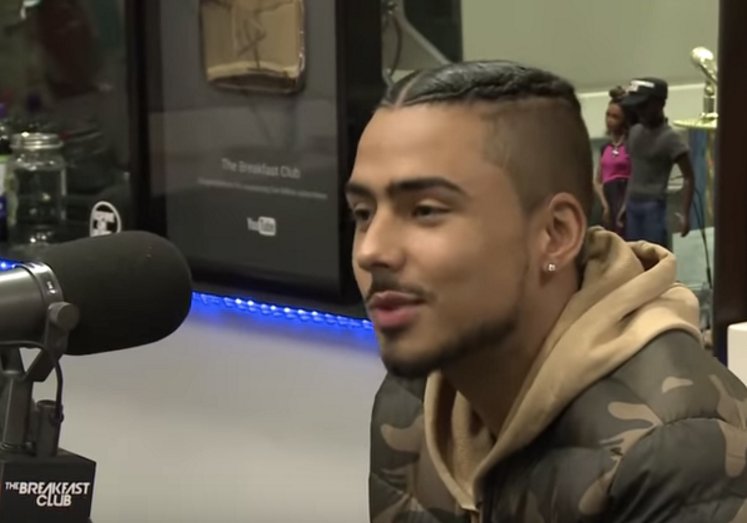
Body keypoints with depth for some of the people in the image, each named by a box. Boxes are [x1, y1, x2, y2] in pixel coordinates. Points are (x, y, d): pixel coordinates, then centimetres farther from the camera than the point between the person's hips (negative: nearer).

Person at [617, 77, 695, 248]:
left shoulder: (670, 138, -10)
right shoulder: (634, 132, 11)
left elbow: (689, 177, -9)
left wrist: (685, 214, -13)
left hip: (654, 206, -7)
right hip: (633, 205, 7)